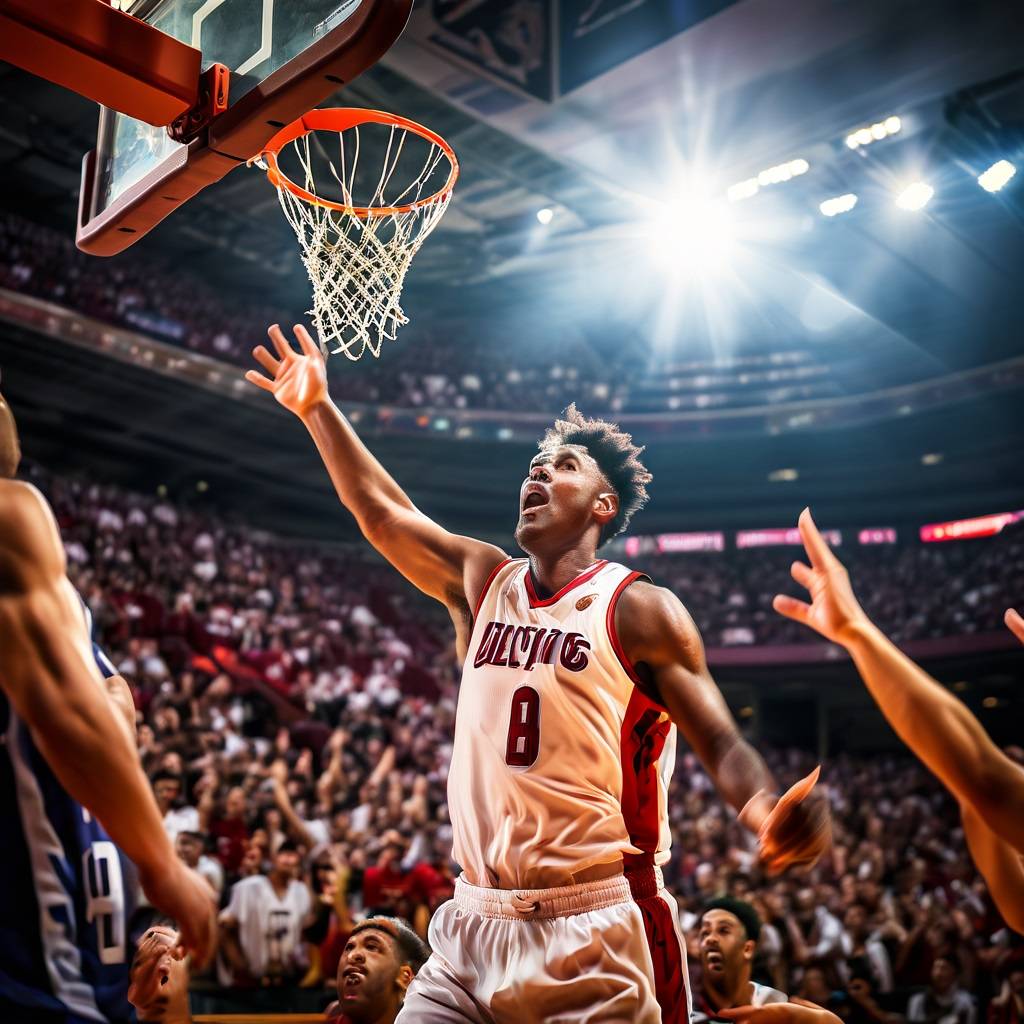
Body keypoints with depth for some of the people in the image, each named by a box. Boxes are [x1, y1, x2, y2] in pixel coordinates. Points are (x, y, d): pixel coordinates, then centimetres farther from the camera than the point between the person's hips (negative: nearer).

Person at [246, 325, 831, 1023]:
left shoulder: (639, 609, -6)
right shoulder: (482, 581, 9)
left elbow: (721, 743, -8)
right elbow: (382, 512, 8)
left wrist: (769, 813, -29)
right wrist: (318, 408, 5)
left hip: (594, 937, -4)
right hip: (473, 924, 5)